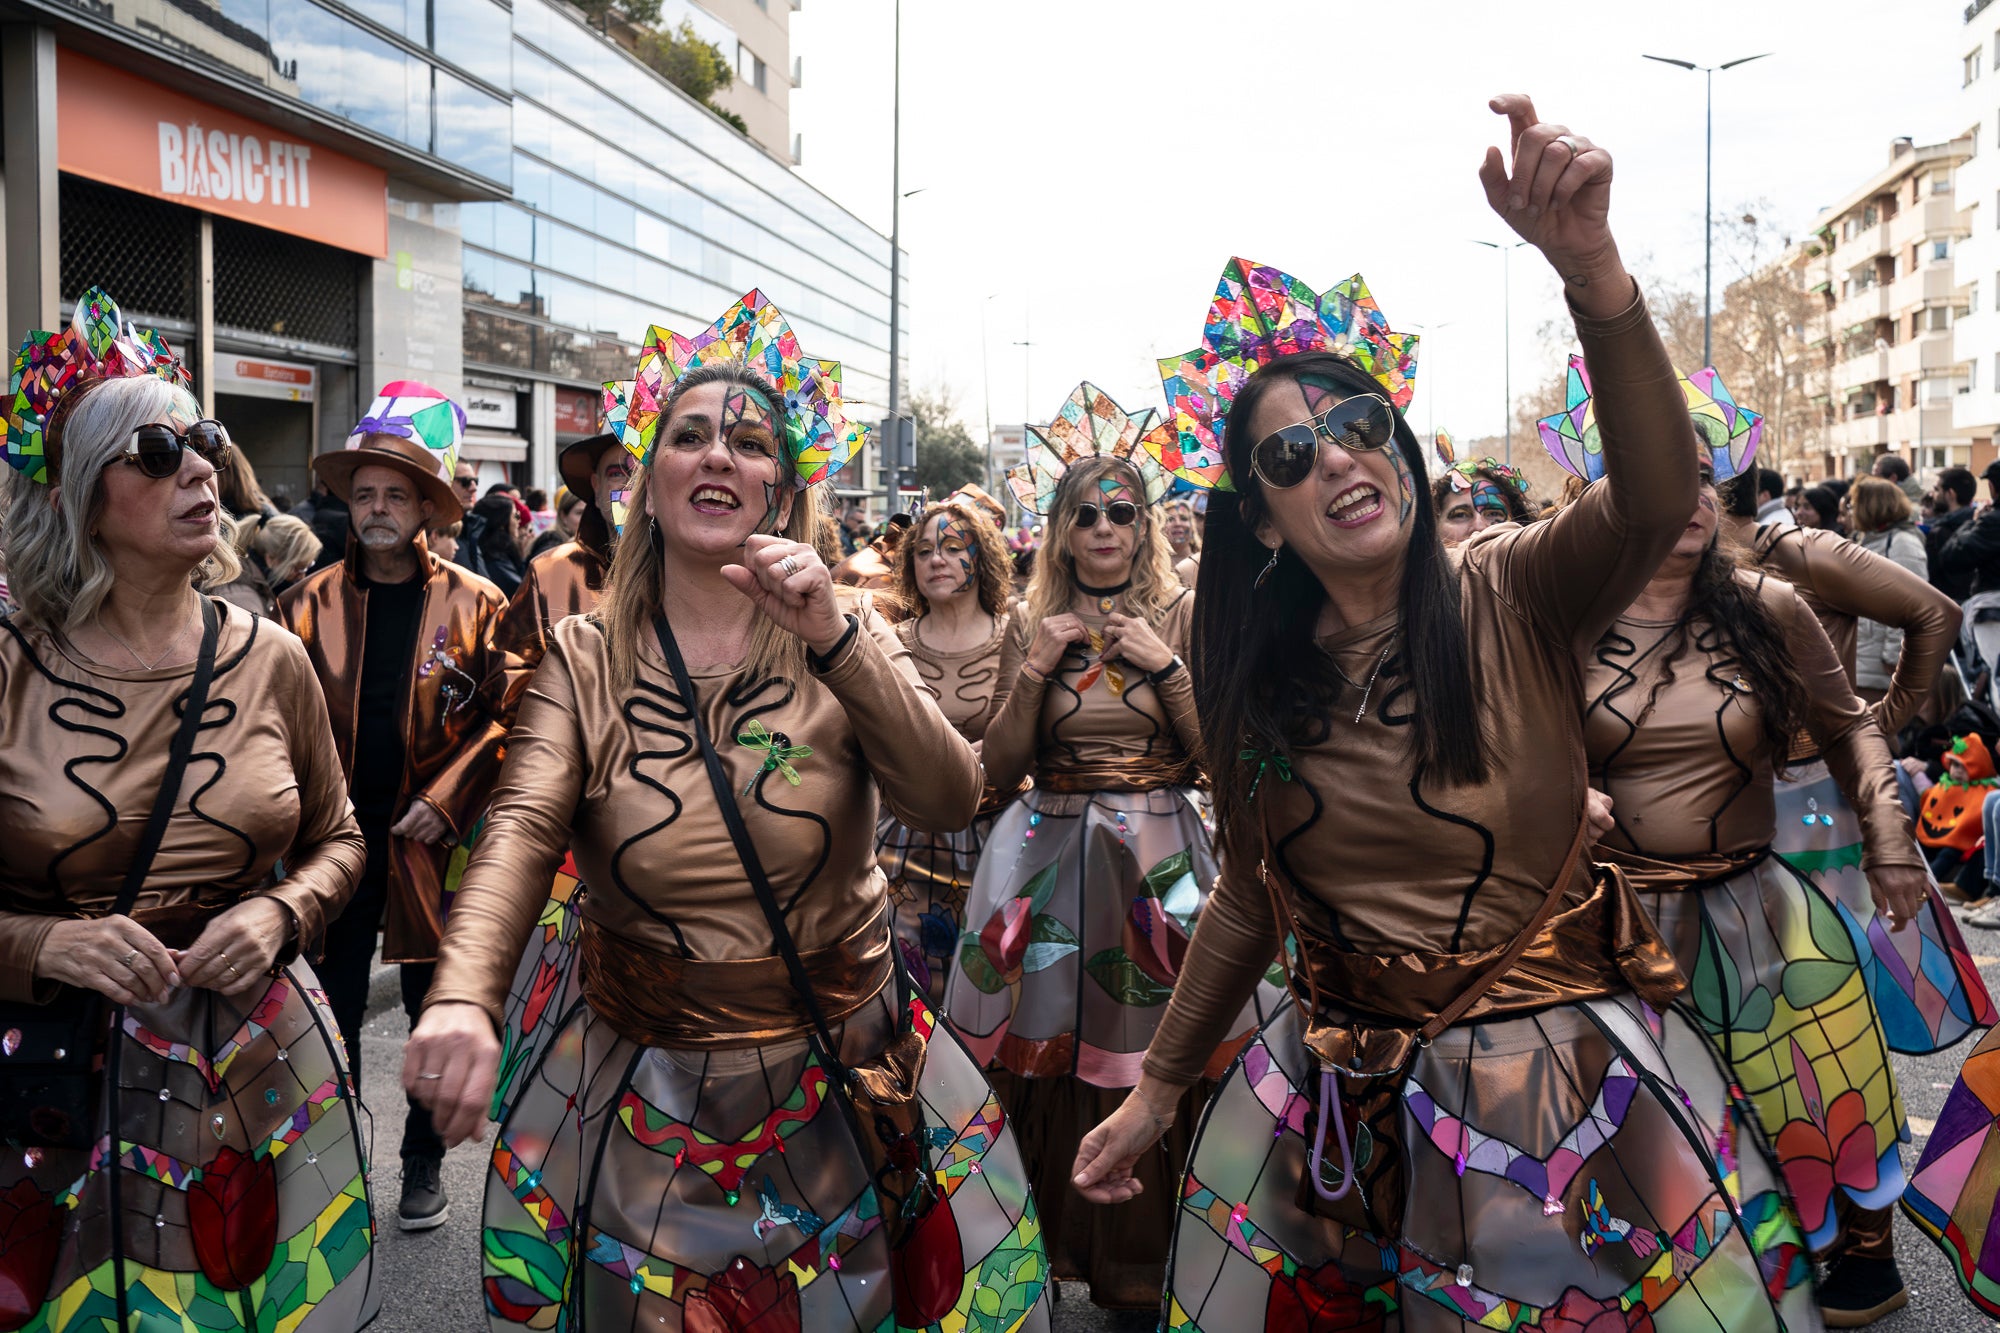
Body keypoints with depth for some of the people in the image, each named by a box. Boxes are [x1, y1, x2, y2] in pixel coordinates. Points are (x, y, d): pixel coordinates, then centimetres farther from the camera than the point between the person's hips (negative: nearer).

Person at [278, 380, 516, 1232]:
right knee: (333, 1010, 9)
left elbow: (505, 717, -3)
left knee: (438, 1011, 10)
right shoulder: (309, 602, 3)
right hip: (334, 834, 1)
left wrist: (445, 802, -11)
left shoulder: (475, 605, -2)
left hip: (433, 839, -1)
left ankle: (424, 1164, 28)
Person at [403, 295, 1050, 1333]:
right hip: (647, 1088, 0)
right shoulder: (586, 657, -5)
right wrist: (463, 995, -37)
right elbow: (524, 828, -19)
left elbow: (949, 802, -18)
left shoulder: (846, 637, -4)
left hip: (844, 1077, 1)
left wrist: (836, 642, -32)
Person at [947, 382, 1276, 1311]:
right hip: (1053, 855, 2)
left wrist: (1168, 667, -11)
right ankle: (1059, 1247, 24)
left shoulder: (1183, 616, 2)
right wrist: (1036, 669, -8)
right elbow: (1001, 768, 3)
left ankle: (1138, 1268, 20)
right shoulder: (1031, 624, 6)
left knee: (1147, 1065, 1)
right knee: (1050, 1058, 4)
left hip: (1155, 855, -1)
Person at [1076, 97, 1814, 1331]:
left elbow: (1657, 501, -30)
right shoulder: (1260, 679, 0)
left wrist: (1590, 265, -46)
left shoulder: (1514, 597, -9)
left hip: (1562, 1078, -3)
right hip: (1348, 1089, 3)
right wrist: (1156, 1091, 14)